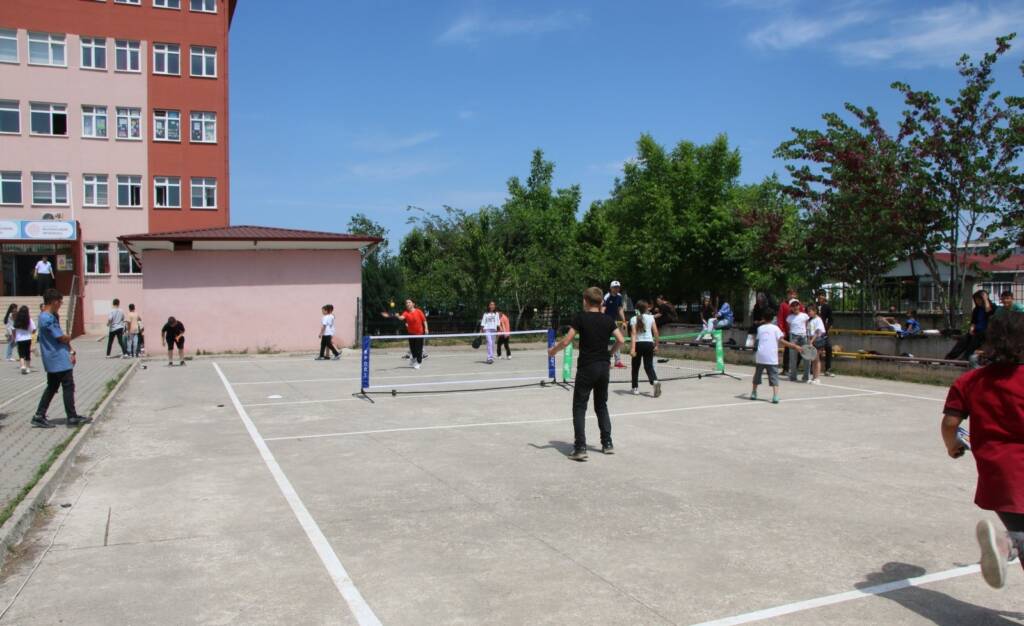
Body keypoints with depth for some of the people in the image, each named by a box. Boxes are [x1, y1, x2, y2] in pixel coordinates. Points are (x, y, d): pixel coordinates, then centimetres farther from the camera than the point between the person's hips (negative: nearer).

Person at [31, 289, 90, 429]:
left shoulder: (52, 317, 14)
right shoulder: (48, 319, -18)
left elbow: (62, 338, 15)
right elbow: (62, 338, -18)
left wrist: (71, 352, 8)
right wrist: (69, 338, 4)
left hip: (53, 360, 10)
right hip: (59, 360, -10)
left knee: (52, 387, 14)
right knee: (68, 387, -3)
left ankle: (39, 416, 18)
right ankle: (72, 418, 3)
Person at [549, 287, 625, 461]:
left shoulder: (581, 317, -8)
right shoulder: (608, 319, 4)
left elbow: (566, 342, -11)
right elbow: (621, 341, -2)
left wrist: (553, 350, 5)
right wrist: (610, 353, 14)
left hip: (586, 368, -5)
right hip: (604, 367, 5)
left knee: (579, 408, 1)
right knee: (601, 406, 19)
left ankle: (580, 448, -7)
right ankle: (607, 444, 22)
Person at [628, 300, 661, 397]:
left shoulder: (634, 319, -2)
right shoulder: (650, 317, 3)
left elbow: (633, 334, -12)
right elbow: (656, 333, 1)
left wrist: (632, 347, -17)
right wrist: (656, 345, 12)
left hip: (638, 344, -1)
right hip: (649, 343, 1)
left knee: (635, 367, 13)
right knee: (649, 366, 5)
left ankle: (635, 388, 16)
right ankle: (655, 381, -22)